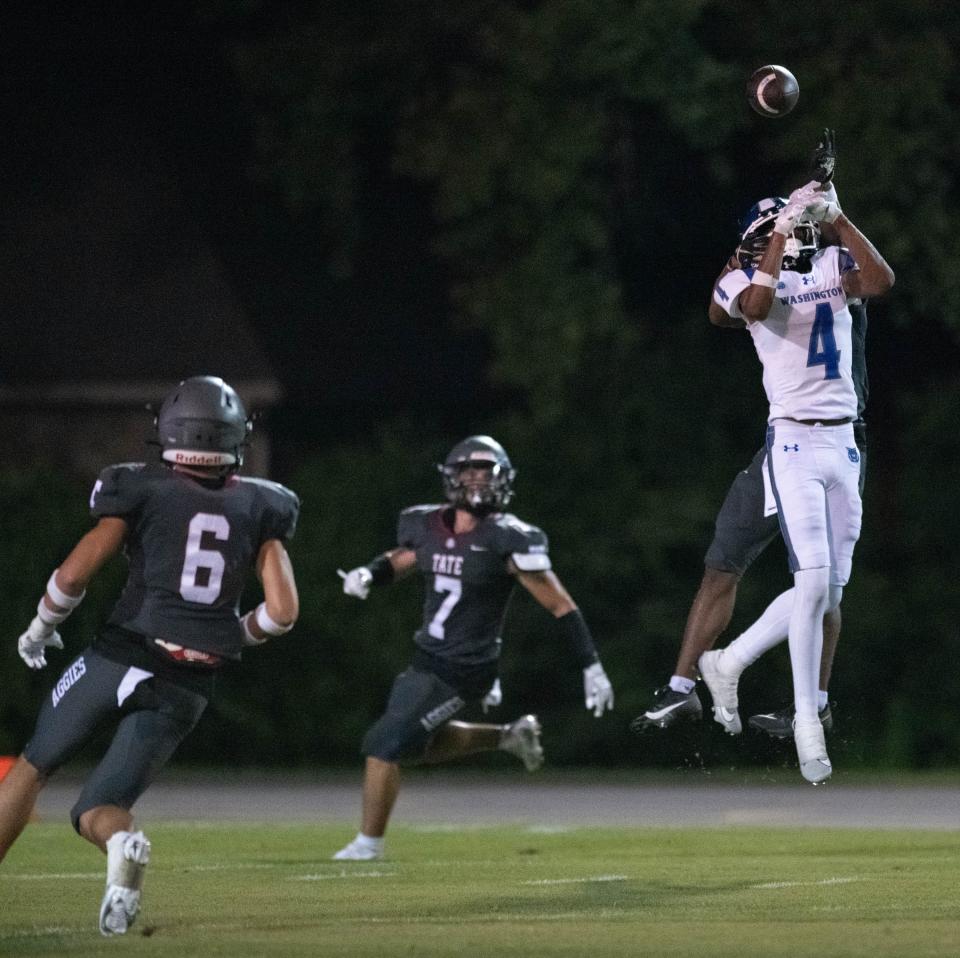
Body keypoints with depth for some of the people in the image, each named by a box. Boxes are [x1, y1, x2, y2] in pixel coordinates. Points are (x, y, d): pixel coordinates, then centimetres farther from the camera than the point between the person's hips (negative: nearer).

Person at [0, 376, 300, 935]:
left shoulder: (140, 490, 1)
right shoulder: (260, 508, 8)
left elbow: (74, 576, -3)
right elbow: (282, 611, 3)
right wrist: (235, 636, 23)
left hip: (120, 657, -3)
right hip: (188, 688, 3)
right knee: (96, 810, 7)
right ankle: (119, 836, -27)